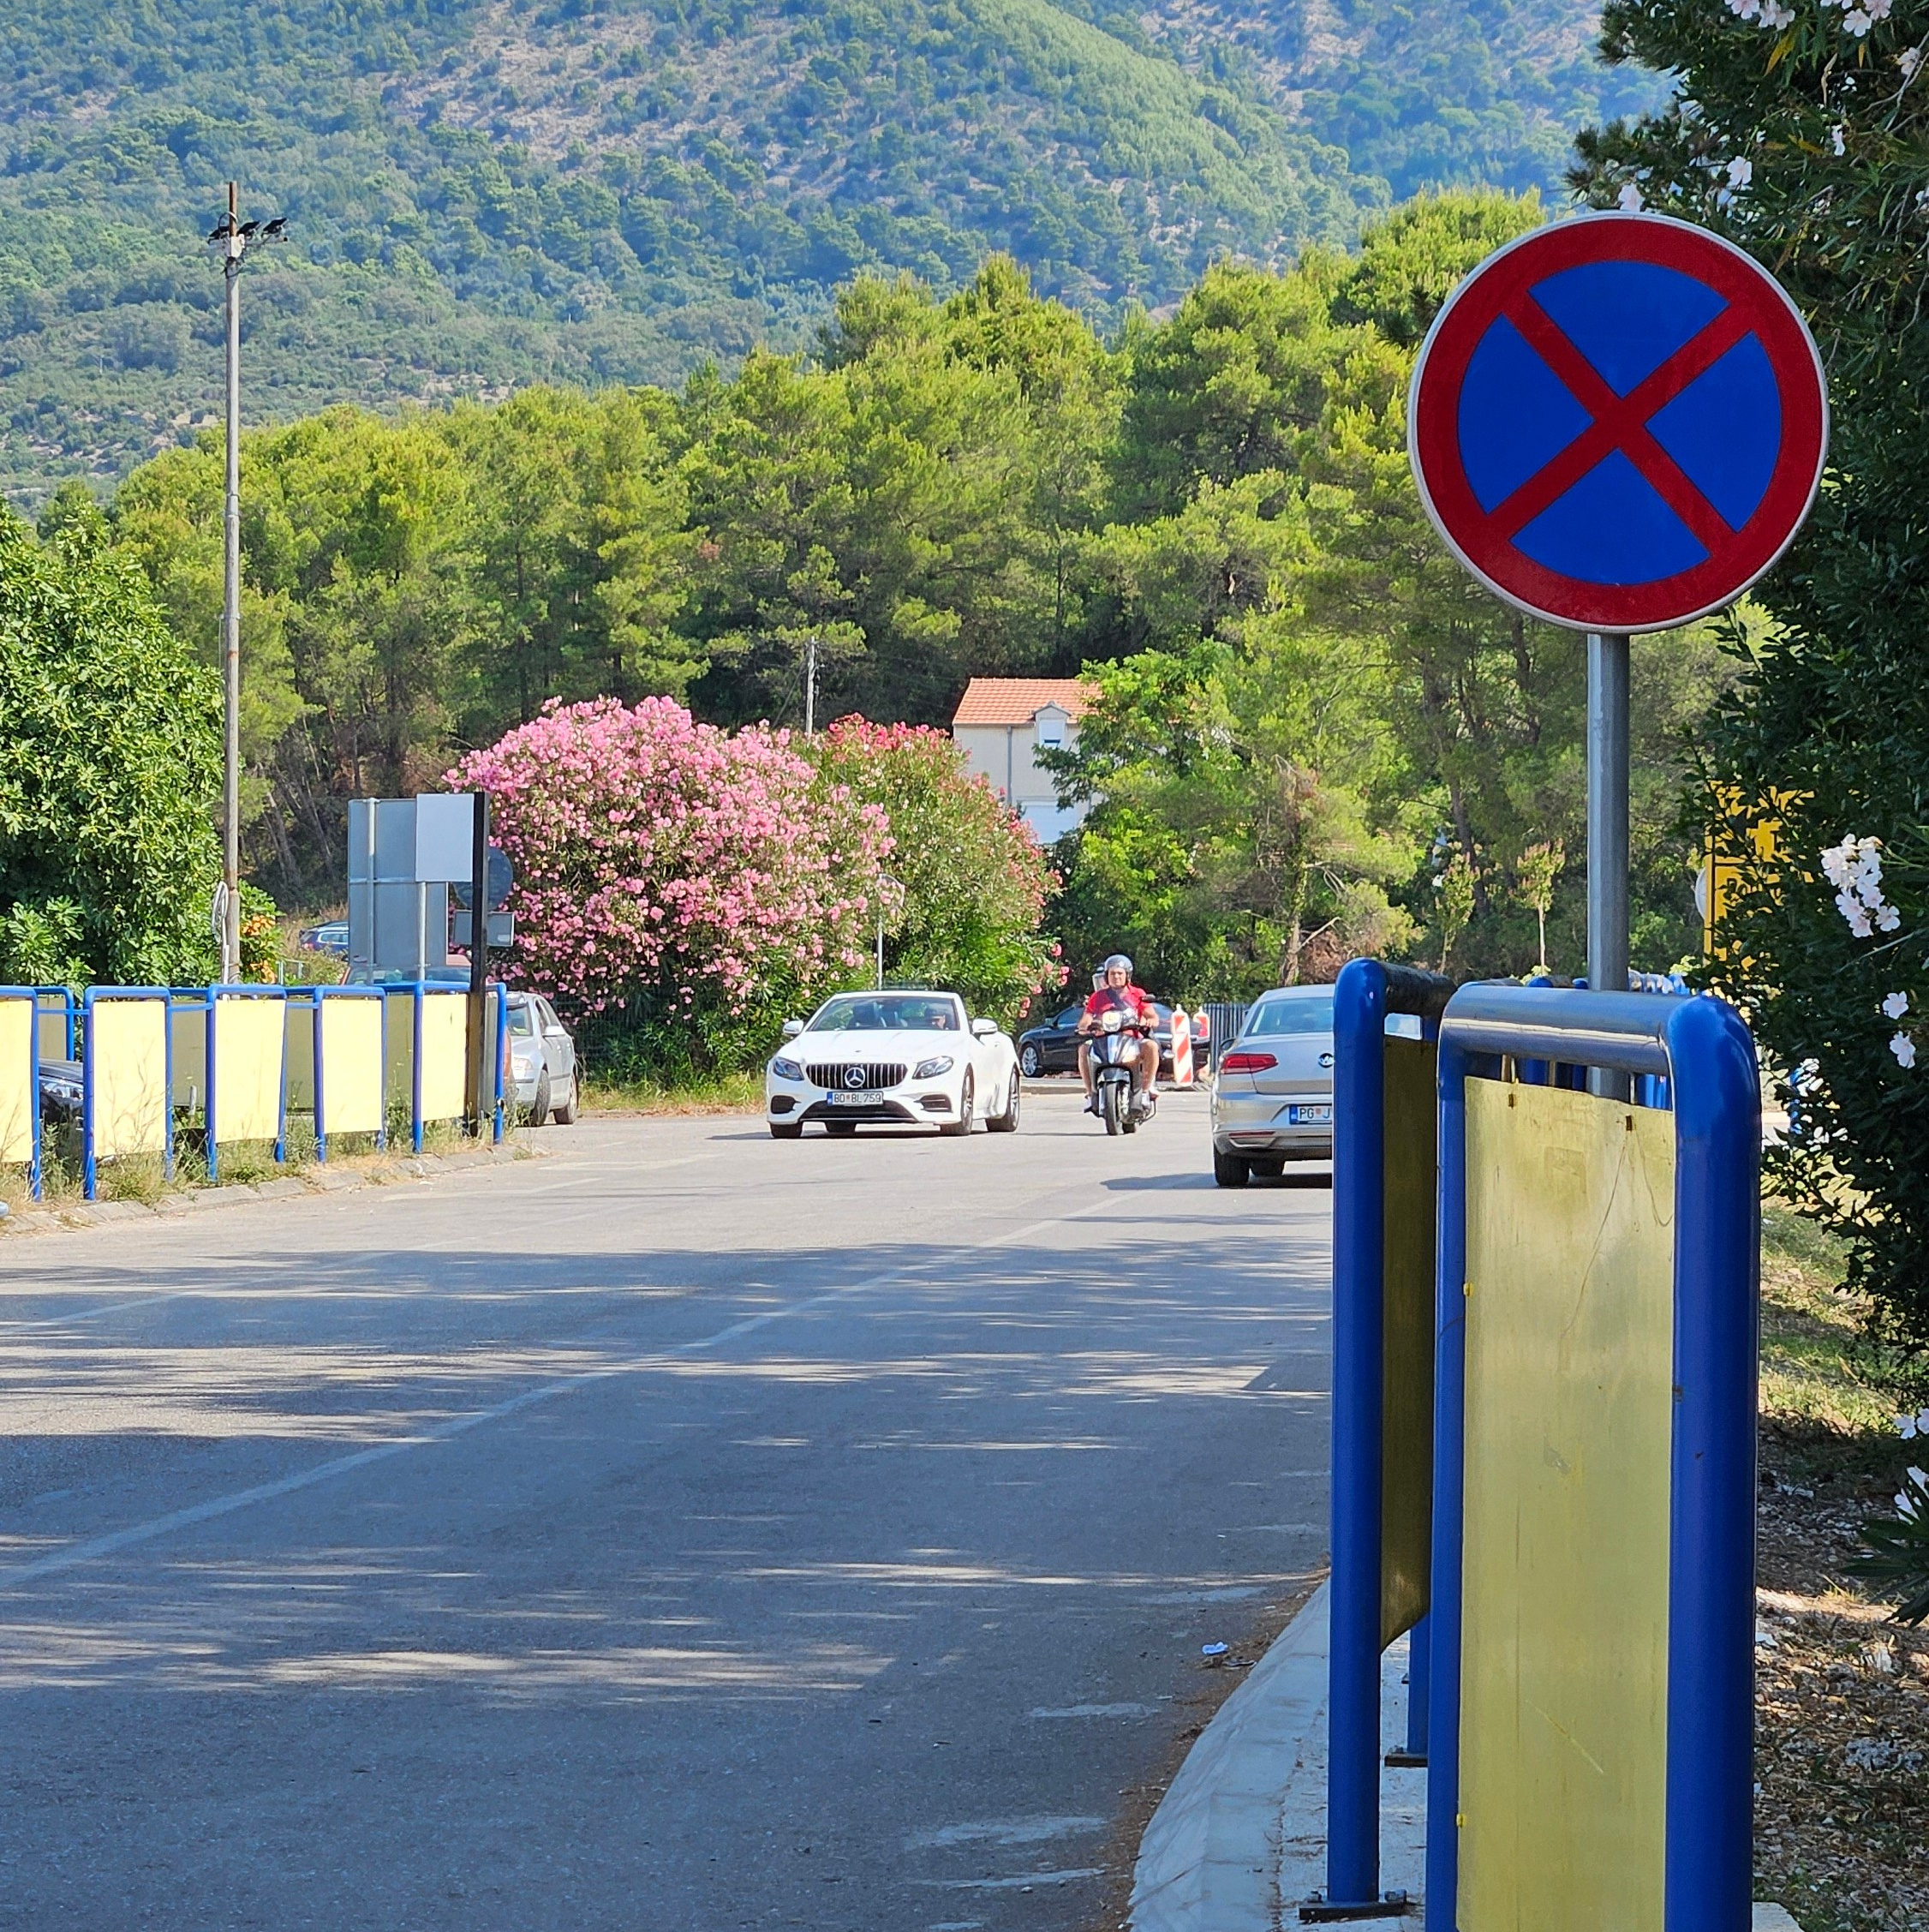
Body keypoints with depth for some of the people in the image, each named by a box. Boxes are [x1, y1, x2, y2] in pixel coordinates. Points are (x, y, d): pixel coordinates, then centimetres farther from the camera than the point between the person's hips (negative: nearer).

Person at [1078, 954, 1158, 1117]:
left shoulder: (1138, 994, 14)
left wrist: (1151, 1021, -19)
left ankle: (1145, 1090, -22)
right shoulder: (1098, 996, 15)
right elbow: (1085, 1020, 8)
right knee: (1084, 1048, -29)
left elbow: (1153, 1016, 6)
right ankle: (1091, 1093, -22)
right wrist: (1084, 1026, -17)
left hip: (1132, 1041, -1)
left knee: (1151, 1046, -32)